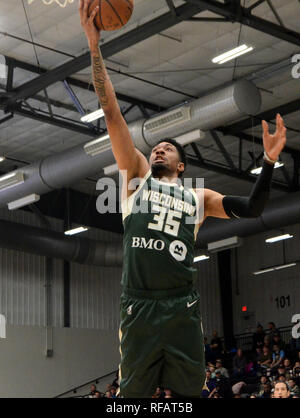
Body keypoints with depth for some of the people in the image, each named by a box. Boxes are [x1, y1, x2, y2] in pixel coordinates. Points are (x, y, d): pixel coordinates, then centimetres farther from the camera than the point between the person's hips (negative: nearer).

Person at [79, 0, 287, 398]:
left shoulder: (197, 196, 21)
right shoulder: (137, 175, 17)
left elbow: (252, 208, 14)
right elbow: (112, 115, 10)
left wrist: (269, 159, 2)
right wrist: (94, 45, 5)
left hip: (183, 308, 1)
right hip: (138, 307, -1)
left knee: (188, 394, 1)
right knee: (134, 394, 3)